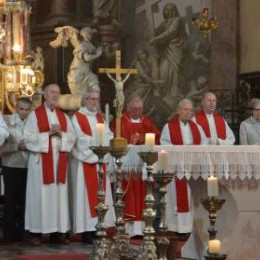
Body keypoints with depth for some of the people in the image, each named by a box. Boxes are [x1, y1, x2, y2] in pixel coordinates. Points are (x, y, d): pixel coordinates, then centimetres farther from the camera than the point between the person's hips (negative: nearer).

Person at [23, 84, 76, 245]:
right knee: (40, 195, -5)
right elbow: (28, 137, -9)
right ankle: (37, 232, -1)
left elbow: (72, 137, 8)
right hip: (41, 160, -4)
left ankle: (57, 231, 8)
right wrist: (48, 133, -16)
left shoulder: (63, 116, 14)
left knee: (59, 194, 3)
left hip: (59, 161, 5)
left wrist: (61, 133, -10)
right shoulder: (35, 115, 0)